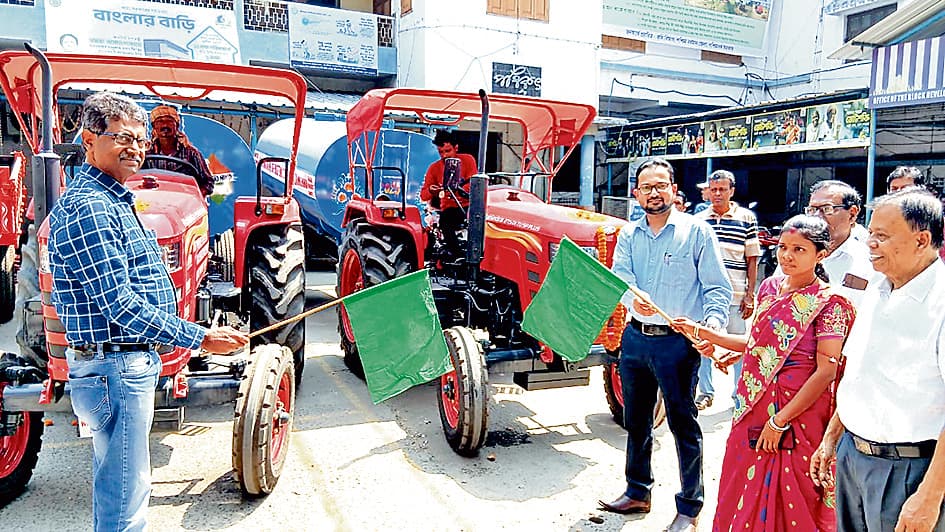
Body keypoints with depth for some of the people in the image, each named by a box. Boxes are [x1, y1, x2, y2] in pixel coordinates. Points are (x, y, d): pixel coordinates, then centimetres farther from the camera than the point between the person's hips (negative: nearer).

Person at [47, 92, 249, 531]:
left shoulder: (113, 202, 14)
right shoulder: (87, 208, -18)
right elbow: (120, 307, -23)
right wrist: (201, 338, -21)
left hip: (127, 366, 10)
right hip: (115, 368, -10)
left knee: (114, 487, 22)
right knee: (125, 496, -1)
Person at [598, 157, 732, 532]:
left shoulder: (696, 231, -4)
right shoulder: (629, 235, 7)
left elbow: (718, 287, -6)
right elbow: (618, 277, -8)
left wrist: (713, 322, -25)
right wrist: (633, 296, -31)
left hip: (677, 342, -5)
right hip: (635, 337, 5)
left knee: (683, 425, 3)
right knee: (636, 420, 17)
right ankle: (637, 493, 34)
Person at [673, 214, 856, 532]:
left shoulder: (829, 303, -11)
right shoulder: (770, 287, 7)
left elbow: (826, 372, -16)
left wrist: (780, 421, -17)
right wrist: (701, 332, 11)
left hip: (798, 417, -6)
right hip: (753, 410, 6)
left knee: (789, 505, 7)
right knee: (744, 497, 15)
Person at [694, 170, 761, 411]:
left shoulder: (747, 218, 0)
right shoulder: (698, 220, 6)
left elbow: (752, 260, 1)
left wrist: (750, 295, -3)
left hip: (735, 295, -2)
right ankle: (705, 392, 24)